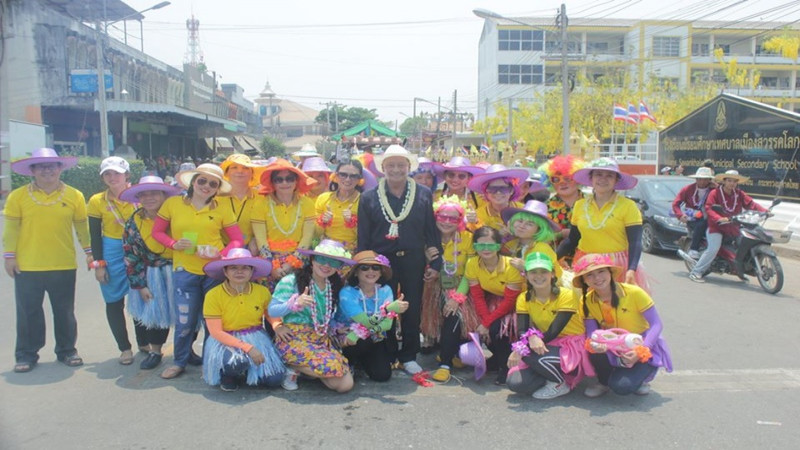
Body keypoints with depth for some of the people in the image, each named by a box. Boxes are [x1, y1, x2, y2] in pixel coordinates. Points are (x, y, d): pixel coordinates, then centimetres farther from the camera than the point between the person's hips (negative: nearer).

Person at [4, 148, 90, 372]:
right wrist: (9, 255, -2)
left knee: (64, 311, 11)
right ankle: (26, 355, 20)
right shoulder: (18, 196, -1)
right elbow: (11, 228, 0)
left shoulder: (74, 196, 1)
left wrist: (90, 252, 6)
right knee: (28, 312, 7)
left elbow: (83, 227, 6)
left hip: (63, 266, 1)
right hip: (27, 267, -1)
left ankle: (67, 351, 25)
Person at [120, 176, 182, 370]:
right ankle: (155, 351, 21)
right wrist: (140, 285, -3)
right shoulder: (133, 222, -2)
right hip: (151, 276, 1)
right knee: (155, 309, 1)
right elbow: (130, 255, 1)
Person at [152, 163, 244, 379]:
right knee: (185, 319, 3)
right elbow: (157, 232, 9)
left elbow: (238, 239, 2)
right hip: (184, 270, 0)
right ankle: (180, 360, 25)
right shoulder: (172, 203, 2)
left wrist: (220, 254, -15)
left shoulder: (221, 210, 1)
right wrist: (174, 244, -10)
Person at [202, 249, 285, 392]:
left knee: (274, 379, -13)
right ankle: (228, 376, 2)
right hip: (226, 341, -4)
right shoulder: (213, 295, -12)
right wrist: (247, 347, -25)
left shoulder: (263, 292, -4)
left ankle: (243, 372, 19)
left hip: (257, 339, 4)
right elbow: (216, 332, -16)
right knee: (235, 362, -37)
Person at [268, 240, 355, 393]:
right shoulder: (291, 281, -4)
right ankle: (292, 367, -3)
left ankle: (300, 367, 7)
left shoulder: (334, 287, 13)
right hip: (293, 338, -6)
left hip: (322, 340, 6)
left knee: (346, 385, -11)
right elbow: (272, 311, -10)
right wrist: (295, 304, -26)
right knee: (332, 366, -30)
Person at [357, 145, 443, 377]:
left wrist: (435, 263, 0)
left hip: (413, 261, 1)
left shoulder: (424, 195, 3)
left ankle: (409, 356, 23)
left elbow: (432, 232, 4)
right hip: (382, 261, -1)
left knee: (412, 311, 8)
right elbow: (363, 237, 3)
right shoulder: (369, 198, 1)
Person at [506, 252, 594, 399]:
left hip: (572, 347, -5)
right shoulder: (523, 299, 0)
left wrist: (521, 349, -27)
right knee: (515, 383, -19)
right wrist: (532, 337, -36)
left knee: (529, 354, -33)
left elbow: (554, 331, -20)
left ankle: (561, 384, -5)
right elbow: (522, 330, -10)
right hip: (546, 347, 5)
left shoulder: (566, 295, -15)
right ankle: (557, 375, 3)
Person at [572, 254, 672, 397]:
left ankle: (639, 376, 9)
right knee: (596, 350, -30)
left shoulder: (634, 293, -20)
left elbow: (656, 324, -16)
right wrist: (597, 344, -35)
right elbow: (591, 333, -10)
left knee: (622, 386, -27)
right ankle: (604, 382, 2)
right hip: (614, 350, 4)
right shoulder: (587, 301, -8)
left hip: (644, 348, -3)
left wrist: (640, 351, -29)